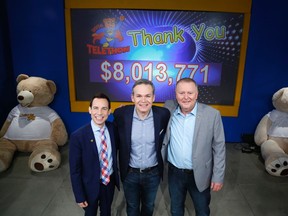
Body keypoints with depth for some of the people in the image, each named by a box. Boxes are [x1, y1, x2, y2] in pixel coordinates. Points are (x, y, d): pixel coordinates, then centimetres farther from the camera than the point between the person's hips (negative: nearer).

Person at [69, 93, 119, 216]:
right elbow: (74, 170, -15)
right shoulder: (78, 136, -24)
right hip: (91, 185, -3)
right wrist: (79, 196, -11)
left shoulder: (113, 128, -11)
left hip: (110, 181, 3)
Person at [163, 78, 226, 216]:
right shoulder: (169, 108, -9)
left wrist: (218, 177, -7)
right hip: (174, 172, 2)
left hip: (200, 174, -1)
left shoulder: (212, 114, -16)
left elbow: (219, 147, -9)